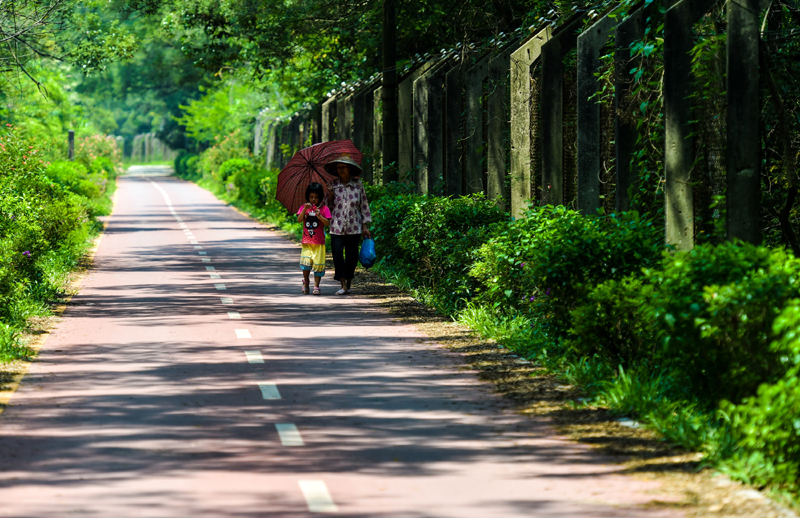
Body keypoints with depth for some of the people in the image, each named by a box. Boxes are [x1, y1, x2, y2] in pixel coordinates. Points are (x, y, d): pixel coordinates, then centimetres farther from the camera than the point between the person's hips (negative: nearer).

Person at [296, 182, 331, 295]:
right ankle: (306, 281, 11)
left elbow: (327, 223, -6)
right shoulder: (304, 207, 8)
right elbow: (299, 220, -4)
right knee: (306, 261, -13)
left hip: (319, 242, -1)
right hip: (307, 240, 1)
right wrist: (305, 209, -17)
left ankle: (316, 286, 6)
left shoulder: (324, 209, 3)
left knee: (318, 264, -3)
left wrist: (319, 216, -22)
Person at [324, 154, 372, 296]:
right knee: (337, 253, -12)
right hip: (337, 227, 0)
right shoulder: (332, 185, 5)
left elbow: (364, 205, 6)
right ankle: (343, 285, -11)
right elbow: (329, 207, 12)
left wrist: (365, 226, 4)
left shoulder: (358, 184, 2)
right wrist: (330, 198, -10)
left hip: (354, 227, 0)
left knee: (351, 256, 5)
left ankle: (349, 283, 20)